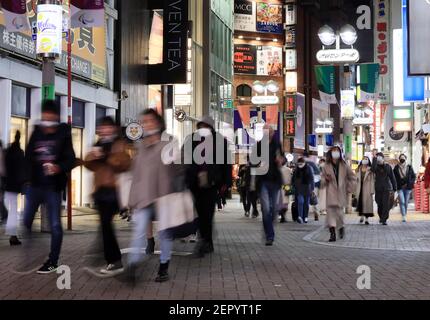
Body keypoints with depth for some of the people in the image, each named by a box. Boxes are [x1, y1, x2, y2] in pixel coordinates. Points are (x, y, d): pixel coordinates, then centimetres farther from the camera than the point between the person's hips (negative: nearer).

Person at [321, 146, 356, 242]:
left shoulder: (344, 166, 5)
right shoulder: (326, 167, 5)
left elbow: (352, 178, 14)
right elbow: (322, 179, 11)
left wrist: (349, 188, 6)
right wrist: (325, 179, -11)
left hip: (341, 193, 0)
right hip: (331, 193, 0)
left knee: (340, 211, -1)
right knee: (331, 210, -10)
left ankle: (341, 227, 29)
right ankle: (332, 233, -11)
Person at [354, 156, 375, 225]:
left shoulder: (370, 170, 1)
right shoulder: (359, 170, 12)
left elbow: (372, 180, -2)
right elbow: (356, 180, 11)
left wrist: (372, 190, -10)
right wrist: (355, 191, 6)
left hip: (367, 188, -3)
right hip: (360, 188, 3)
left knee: (367, 203, -5)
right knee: (360, 202, 3)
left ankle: (366, 219, -2)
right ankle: (361, 216, 19)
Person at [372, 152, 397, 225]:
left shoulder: (388, 166, 5)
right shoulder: (376, 167, 4)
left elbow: (392, 177, 8)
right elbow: (373, 169, -22)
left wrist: (394, 187, 4)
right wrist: (374, 159, -18)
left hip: (387, 188, -1)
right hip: (378, 188, 1)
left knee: (386, 205, -8)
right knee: (380, 205, 7)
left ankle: (384, 220, -6)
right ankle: (381, 217, 29)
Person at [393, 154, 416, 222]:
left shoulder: (409, 167, 4)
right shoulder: (396, 168, 2)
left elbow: (414, 176, 7)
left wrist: (409, 183, -6)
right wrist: (396, 185, -5)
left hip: (408, 188, 2)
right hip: (400, 188, -1)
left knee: (406, 203, 8)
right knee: (402, 202, -13)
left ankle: (405, 214, 24)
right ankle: (403, 217, -15)